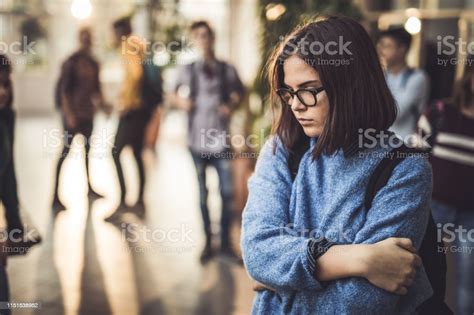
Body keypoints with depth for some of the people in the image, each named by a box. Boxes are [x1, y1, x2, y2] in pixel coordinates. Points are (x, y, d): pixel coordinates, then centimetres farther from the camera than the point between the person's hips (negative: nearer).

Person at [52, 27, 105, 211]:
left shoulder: (94, 64, 10)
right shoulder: (71, 62, -9)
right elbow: (63, 89, -13)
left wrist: (101, 103, 1)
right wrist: (68, 114, -20)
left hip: (88, 113, 7)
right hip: (72, 113, -7)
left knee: (87, 150, 18)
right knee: (66, 152, -11)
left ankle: (89, 188, 33)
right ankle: (56, 198, -12)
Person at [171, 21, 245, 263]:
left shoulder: (227, 69, 2)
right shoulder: (189, 70, 3)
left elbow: (239, 92, 15)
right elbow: (174, 93, 14)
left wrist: (231, 106, -4)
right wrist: (180, 101, -7)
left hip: (221, 140, 0)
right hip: (197, 141, 0)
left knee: (227, 193, -1)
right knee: (202, 194, 7)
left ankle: (226, 243, 12)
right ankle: (207, 243, 17)